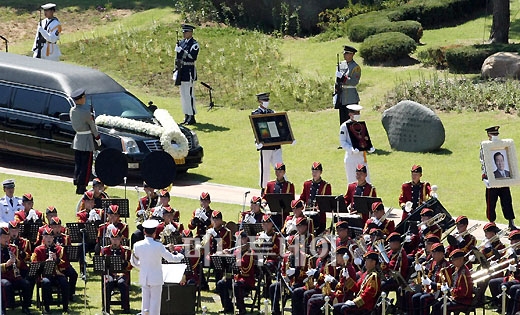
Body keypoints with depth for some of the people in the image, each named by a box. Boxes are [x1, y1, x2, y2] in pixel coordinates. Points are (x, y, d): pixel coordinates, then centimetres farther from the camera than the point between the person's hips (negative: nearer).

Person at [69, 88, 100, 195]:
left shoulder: (72, 111, 2)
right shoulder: (85, 112, -20)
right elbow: (92, 126, -9)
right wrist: (98, 138, 5)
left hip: (77, 139, 7)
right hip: (86, 141, -7)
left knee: (78, 165, 15)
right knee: (86, 166, -1)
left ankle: (77, 184, 18)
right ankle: (81, 188, -1)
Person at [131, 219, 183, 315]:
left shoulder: (137, 245, -5)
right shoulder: (158, 246, -16)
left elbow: (133, 262, 6)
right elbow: (171, 258, -7)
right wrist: (180, 256, 14)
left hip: (144, 278, 4)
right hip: (156, 278, -4)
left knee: (145, 301, 10)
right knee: (155, 301, 2)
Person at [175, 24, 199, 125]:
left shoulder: (194, 44, -9)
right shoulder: (182, 43, 14)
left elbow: (192, 57, -19)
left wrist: (181, 51, -23)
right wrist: (176, 70, 12)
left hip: (189, 71, -8)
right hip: (182, 70, 8)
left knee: (189, 95, -9)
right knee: (183, 95, 11)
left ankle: (192, 118, -5)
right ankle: (187, 117, 17)